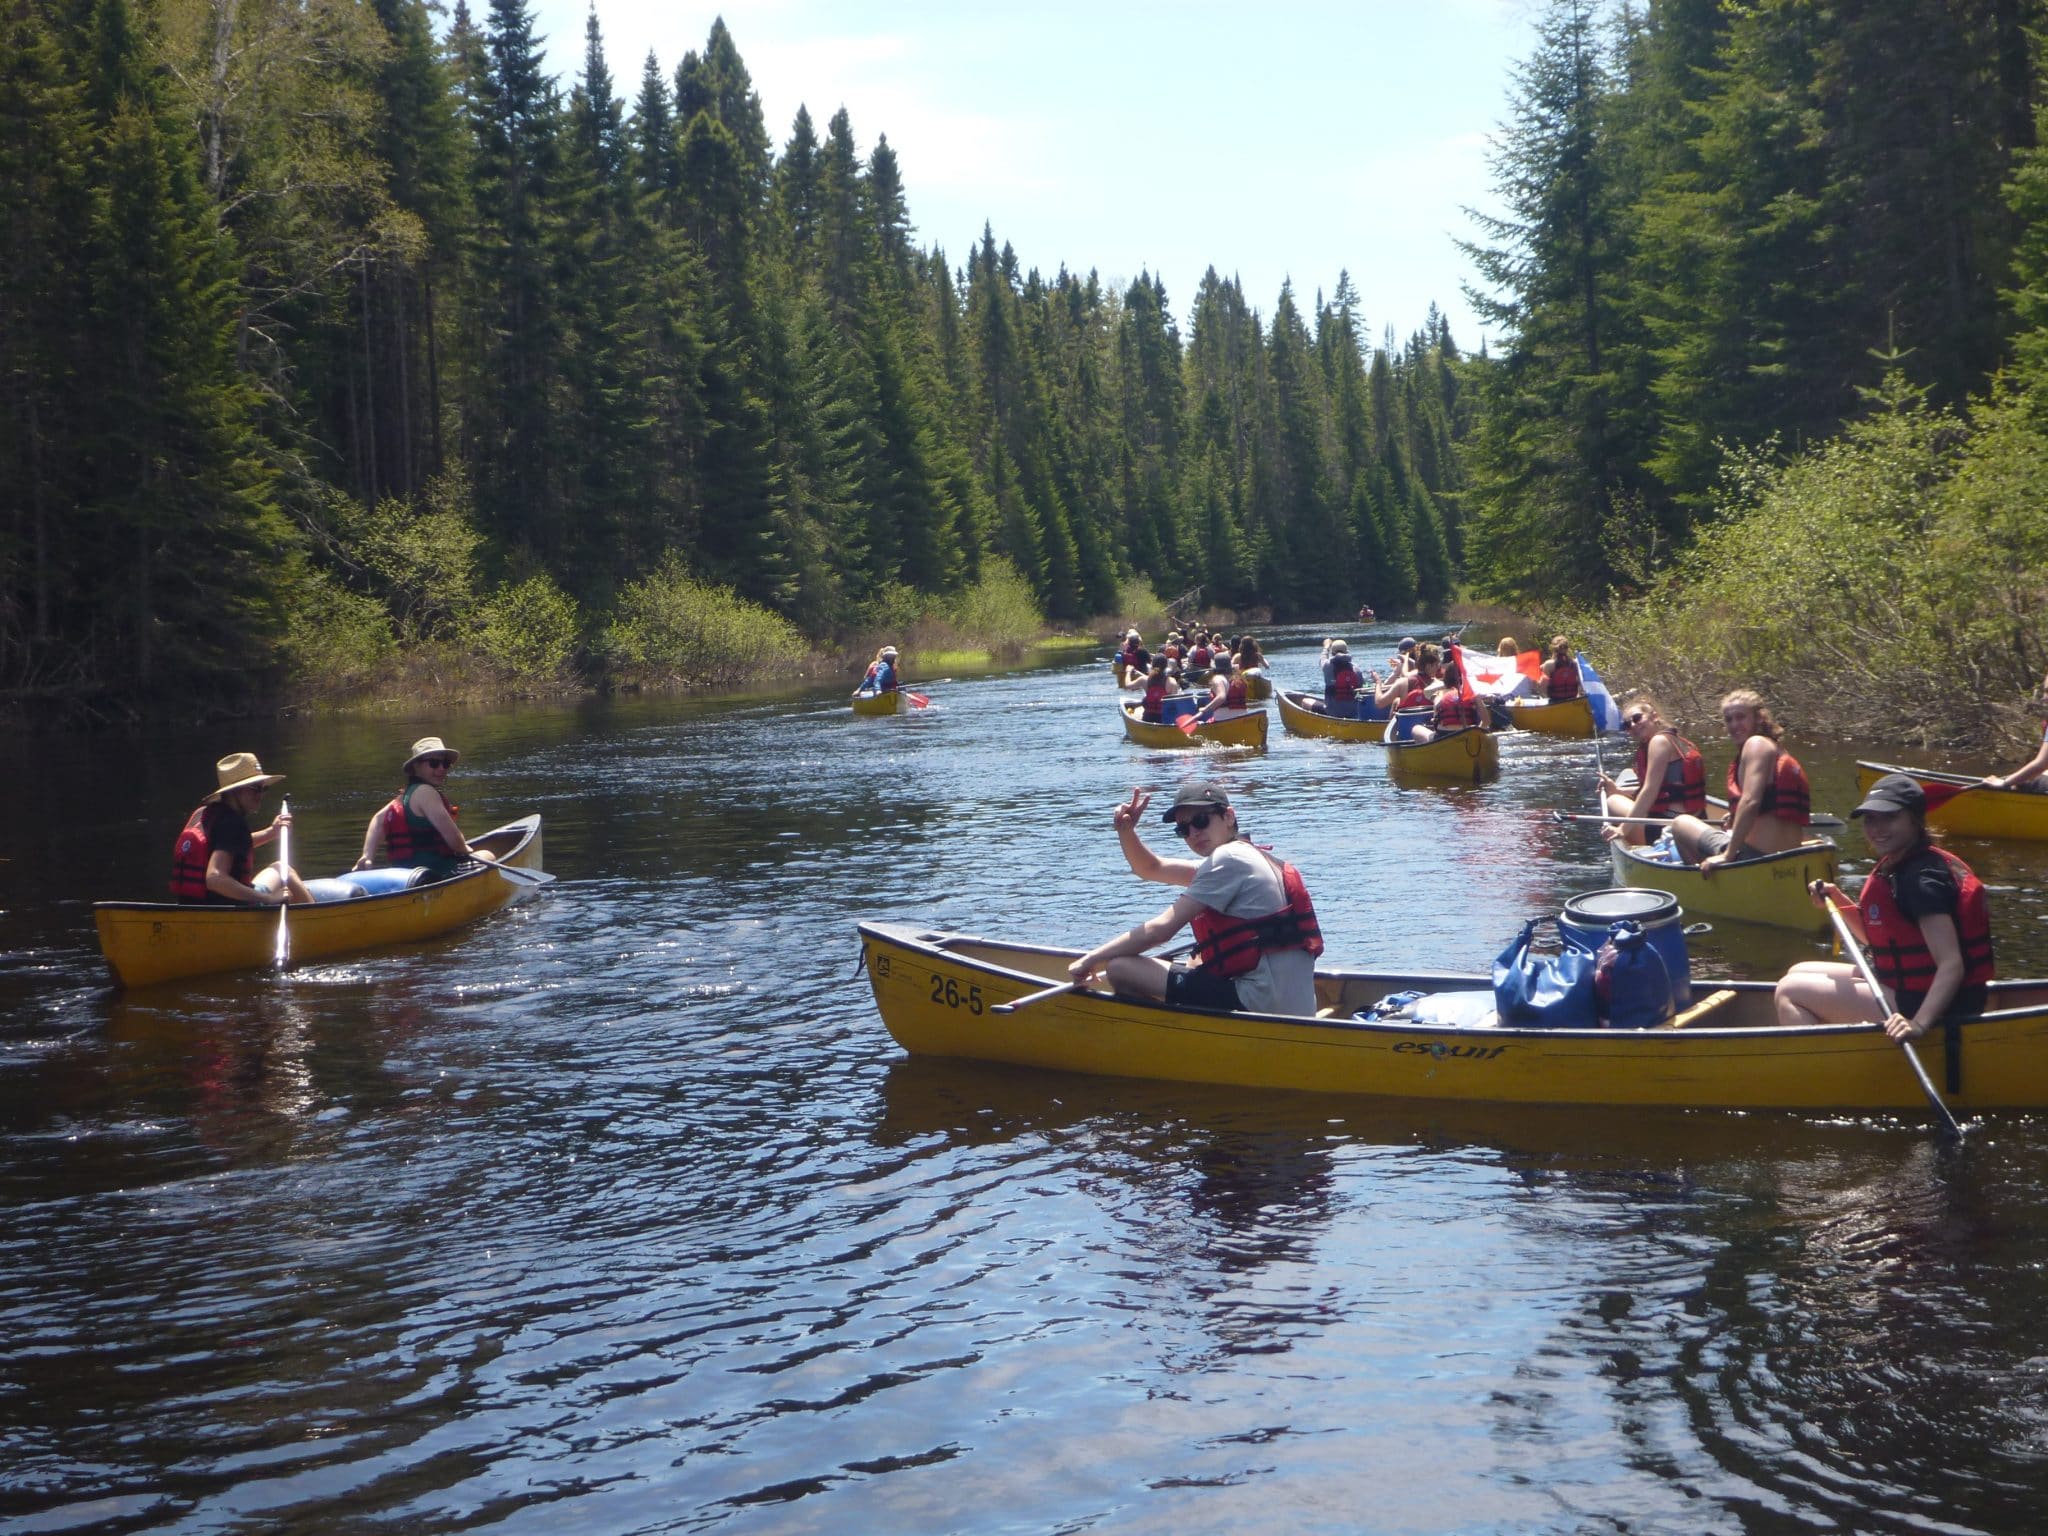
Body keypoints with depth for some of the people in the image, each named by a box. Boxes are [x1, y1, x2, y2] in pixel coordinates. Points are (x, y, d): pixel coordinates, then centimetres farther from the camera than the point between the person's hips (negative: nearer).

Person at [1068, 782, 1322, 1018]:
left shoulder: (1229, 858, -9)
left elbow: (1161, 929, -12)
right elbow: (1151, 869, 25)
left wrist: (1091, 959, -6)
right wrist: (1126, 832, 7)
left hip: (1259, 1003, -10)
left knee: (1120, 969, -11)